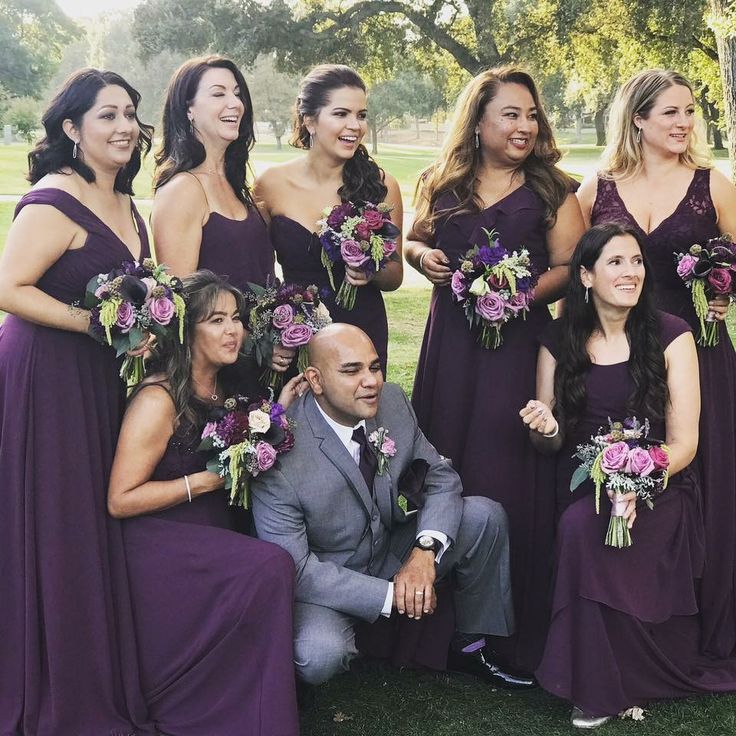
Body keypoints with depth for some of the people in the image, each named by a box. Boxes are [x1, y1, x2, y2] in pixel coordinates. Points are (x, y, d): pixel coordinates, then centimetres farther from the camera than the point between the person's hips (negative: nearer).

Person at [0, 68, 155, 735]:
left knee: (99, 525, 15)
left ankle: (104, 678, 29)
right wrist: (97, 322, -22)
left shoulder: (124, 202, 12)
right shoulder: (54, 201, -16)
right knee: (57, 534, 0)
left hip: (100, 379, 8)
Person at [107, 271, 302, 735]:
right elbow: (120, 501, -16)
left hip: (210, 537, 8)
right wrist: (205, 481, -19)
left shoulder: (225, 391, 8)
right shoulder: (159, 400, -16)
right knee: (270, 567, -26)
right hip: (160, 545, -8)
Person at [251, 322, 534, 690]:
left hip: (392, 552, 6)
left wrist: (426, 550, -21)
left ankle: (471, 646, 10)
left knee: (485, 516, -9)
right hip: (323, 584, -6)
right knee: (318, 657, -35)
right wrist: (389, 596, -26)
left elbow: (440, 477, -2)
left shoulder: (391, 401, -10)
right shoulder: (282, 455, -27)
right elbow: (294, 568, -25)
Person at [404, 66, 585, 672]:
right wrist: (422, 256, -1)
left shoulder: (551, 191, 2)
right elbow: (415, 242, 22)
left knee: (509, 475, -3)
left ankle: (517, 632, 9)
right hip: (450, 342, 3)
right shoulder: (443, 185, 10)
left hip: (519, 343, -3)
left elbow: (569, 268, -3)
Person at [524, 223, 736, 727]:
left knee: (583, 527, -31)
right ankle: (597, 677, -7)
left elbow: (683, 442, -7)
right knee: (580, 526, -30)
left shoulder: (670, 336, -4)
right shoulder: (560, 343, 4)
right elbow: (552, 443, 11)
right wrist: (546, 430, -14)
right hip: (584, 488, 3)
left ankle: (602, 687, -15)